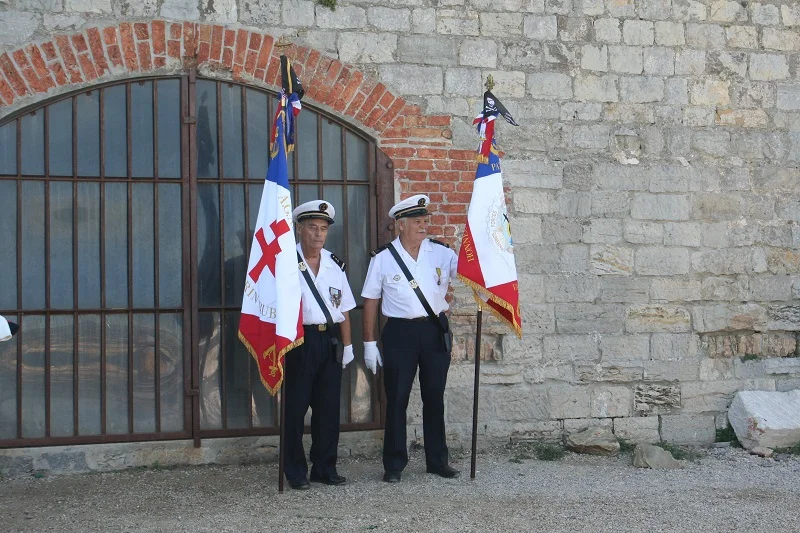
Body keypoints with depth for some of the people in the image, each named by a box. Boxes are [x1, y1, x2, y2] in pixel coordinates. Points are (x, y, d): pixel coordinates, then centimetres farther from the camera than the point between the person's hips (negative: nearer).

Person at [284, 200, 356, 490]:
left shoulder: (335, 264, 13)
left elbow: (344, 308, 15)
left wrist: (347, 345, 10)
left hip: (330, 340, 5)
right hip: (299, 339, -5)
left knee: (329, 407, 8)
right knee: (296, 407, 0)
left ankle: (325, 468, 19)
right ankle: (296, 471, 10)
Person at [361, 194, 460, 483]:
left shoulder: (441, 252, 2)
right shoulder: (383, 258, -2)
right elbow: (370, 301, 1)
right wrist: (369, 343, -2)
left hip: (435, 331, 2)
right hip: (400, 332, -2)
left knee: (435, 398, 12)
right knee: (397, 399, 3)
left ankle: (437, 460, 23)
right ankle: (394, 464, 12)